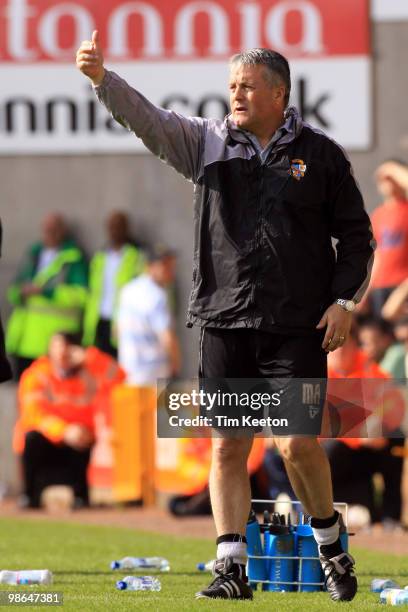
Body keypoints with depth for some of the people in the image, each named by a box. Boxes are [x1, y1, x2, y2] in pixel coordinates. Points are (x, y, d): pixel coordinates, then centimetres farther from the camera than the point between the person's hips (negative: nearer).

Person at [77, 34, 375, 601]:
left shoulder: (320, 154, 4)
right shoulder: (209, 142, 8)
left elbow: (357, 235, 9)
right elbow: (148, 120, -5)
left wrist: (344, 301, -1)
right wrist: (102, 78, -21)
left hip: (298, 326, -2)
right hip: (225, 321, 2)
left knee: (299, 443, -7)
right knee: (228, 446, 0)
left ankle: (330, 545, 16)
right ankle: (232, 568, 4)